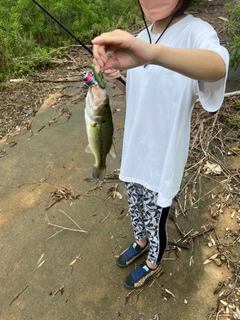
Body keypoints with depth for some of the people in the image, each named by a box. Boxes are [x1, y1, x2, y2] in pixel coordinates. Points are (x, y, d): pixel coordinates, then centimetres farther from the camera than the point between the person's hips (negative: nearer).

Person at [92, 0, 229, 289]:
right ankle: (140, 242, 55)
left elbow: (218, 66, -44)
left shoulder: (195, 32, -19)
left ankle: (153, 264, 44)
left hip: (162, 154, -6)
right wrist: (117, 80, -9)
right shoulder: (141, 37, 3)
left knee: (155, 218, 14)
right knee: (136, 207, 25)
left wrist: (152, 53, -61)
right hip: (135, 148, 6)